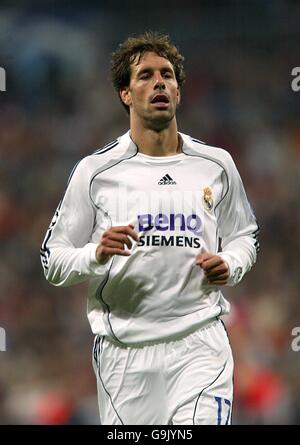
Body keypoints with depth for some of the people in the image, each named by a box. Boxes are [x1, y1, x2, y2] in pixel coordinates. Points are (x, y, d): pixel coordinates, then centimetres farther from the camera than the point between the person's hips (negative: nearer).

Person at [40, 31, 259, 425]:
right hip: (123, 352, 0)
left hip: (199, 344, 0)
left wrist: (229, 265, 0)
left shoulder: (217, 165, 8)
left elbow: (245, 236, 22)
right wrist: (97, 254, -17)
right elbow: (53, 261, 4)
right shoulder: (94, 171, 2)